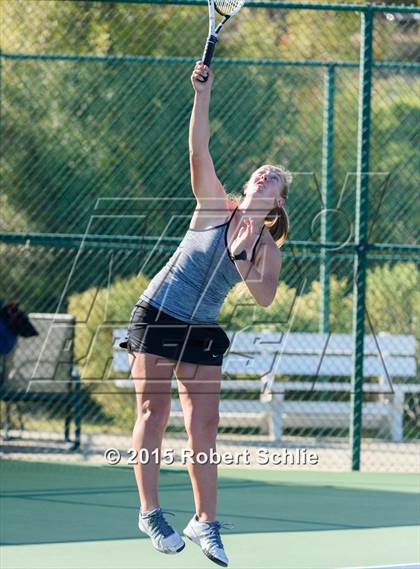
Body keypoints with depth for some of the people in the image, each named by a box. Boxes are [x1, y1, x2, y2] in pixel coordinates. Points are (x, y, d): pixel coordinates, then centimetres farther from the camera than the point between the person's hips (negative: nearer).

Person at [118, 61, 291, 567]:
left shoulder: (268, 250, 3)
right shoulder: (215, 207, -1)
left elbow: (264, 298, -9)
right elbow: (198, 150, -9)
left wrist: (241, 257, -20)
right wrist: (202, 95, -16)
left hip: (203, 332, 2)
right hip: (156, 315, -2)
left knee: (203, 425, -1)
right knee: (153, 412, -5)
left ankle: (205, 522, 5)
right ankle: (150, 512, -1)